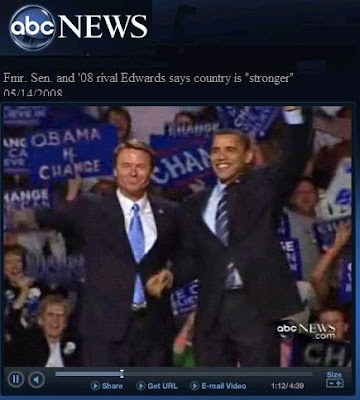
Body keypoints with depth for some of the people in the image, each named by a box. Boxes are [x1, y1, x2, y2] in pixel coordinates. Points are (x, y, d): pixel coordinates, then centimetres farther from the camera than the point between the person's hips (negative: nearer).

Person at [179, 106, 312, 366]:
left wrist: (292, 111, -25)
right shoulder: (196, 205, 16)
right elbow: (192, 257, 12)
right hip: (212, 309, 4)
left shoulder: (264, 185, 7)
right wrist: (170, 277, -9)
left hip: (256, 304, -4)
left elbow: (295, 159, -11)